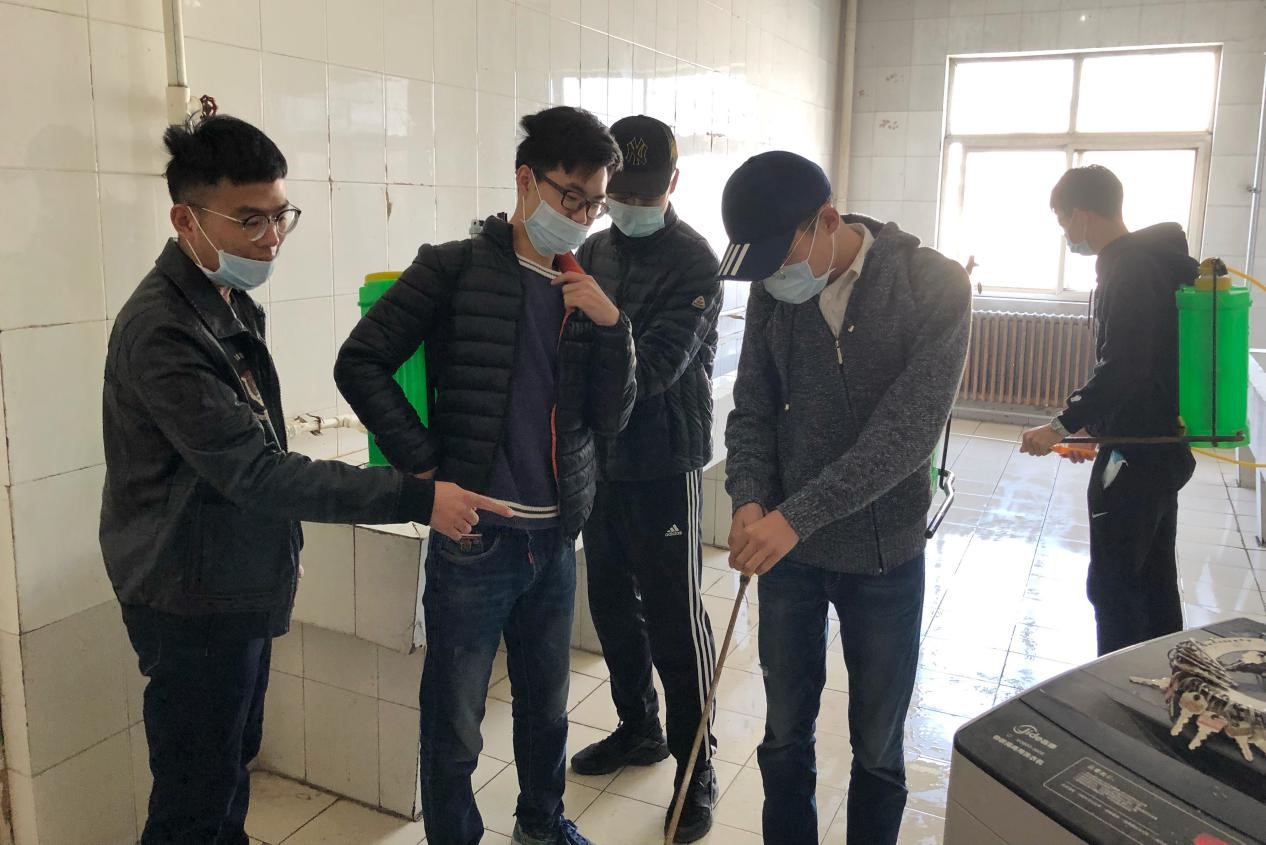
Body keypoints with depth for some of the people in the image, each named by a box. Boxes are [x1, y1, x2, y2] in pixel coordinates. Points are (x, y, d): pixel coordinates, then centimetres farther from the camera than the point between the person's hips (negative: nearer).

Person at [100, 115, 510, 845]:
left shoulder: (231, 303, 7)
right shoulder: (162, 331, -24)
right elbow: (255, 470, -30)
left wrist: (282, 540, 18)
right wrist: (417, 497, -33)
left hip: (240, 586, 9)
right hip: (193, 601, -9)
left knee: (233, 766, 22)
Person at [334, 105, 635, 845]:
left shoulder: (585, 291, 7)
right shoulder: (456, 269, -7)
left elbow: (611, 419, 3)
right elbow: (361, 365, -8)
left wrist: (612, 324, -12)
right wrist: (426, 467, -13)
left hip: (556, 539, 5)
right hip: (475, 539, -5)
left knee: (547, 704, 21)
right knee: (454, 727, 8)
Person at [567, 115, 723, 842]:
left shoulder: (694, 262, -11)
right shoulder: (595, 251, 8)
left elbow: (655, 368, -21)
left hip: (662, 462, -6)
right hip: (599, 456, 6)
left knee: (674, 615, 2)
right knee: (611, 601, 16)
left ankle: (697, 766, 17)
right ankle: (639, 728, 35)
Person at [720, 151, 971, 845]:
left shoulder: (934, 285, -15)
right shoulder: (772, 290, -2)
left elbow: (908, 430, -22)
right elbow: (752, 409, 3)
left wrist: (798, 515, -27)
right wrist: (750, 500, -15)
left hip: (883, 554, -3)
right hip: (785, 548, 3)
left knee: (876, 749, 14)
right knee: (785, 734, 16)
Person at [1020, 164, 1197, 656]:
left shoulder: (1128, 270, -18)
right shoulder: (1156, 260, 13)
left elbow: (1122, 369, -27)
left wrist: (1064, 424, -20)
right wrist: (1093, 422, 20)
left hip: (1135, 453, -10)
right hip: (1163, 444, 10)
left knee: (1112, 585, -2)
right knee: (1154, 578, 18)